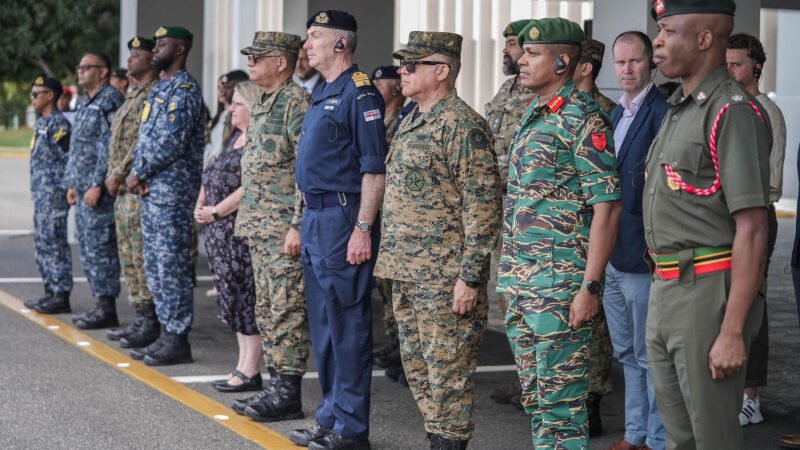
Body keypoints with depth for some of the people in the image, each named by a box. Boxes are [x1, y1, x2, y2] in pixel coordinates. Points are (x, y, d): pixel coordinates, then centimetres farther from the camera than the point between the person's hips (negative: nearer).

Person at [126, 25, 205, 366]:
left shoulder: (184, 89, -12)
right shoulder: (160, 88, 18)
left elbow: (172, 143, -21)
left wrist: (138, 174, -11)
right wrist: (138, 176, 2)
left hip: (172, 193, -10)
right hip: (151, 192, 10)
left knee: (171, 267, -6)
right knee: (155, 267, 12)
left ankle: (178, 341, -2)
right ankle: (167, 335, 18)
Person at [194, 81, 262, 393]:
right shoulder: (235, 139, 18)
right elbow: (211, 177, 24)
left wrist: (216, 211, -15)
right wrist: (201, 205, 8)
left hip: (242, 231, -10)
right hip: (221, 233, 10)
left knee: (245, 298, -6)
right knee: (234, 299, 11)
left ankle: (249, 372, -2)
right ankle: (243, 366, 17)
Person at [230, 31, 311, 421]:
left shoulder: (297, 103, -13)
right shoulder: (262, 105, 17)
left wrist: (298, 225, -22)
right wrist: (247, 219, 21)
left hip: (285, 228, -10)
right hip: (260, 228, 10)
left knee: (287, 312, -6)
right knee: (267, 311, 13)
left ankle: (288, 393, -2)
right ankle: (277, 385, 19)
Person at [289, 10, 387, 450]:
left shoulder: (359, 93, -13)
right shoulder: (322, 93, 16)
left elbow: (374, 168, -18)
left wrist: (363, 229, -22)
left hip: (342, 218, -10)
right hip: (315, 217, 10)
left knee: (347, 323, -4)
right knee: (322, 322, 15)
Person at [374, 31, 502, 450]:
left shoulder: (463, 125, -13)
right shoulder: (412, 123, 16)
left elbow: (483, 206, -17)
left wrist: (470, 275, -20)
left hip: (444, 278, -9)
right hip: (407, 274, 9)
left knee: (447, 369, -4)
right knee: (417, 367, 14)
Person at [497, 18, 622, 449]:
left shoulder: (584, 120, -12)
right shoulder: (532, 116, 14)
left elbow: (607, 207, -16)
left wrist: (590, 287, -19)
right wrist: (511, 278, 17)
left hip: (560, 286, -9)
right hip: (520, 284, 9)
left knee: (561, 399, -4)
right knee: (534, 396, 15)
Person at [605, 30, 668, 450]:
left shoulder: (663, 112, -13)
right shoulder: (616, 113, 14)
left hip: (643, 254, -8)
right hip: (610, 253, 8)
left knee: (650, 355, 1)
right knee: (627, 352, 17)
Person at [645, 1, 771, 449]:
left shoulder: (733, 112, -14)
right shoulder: (681, 109, 15)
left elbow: (752, 231, -19)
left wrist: (733, 332, -22)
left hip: (710, 293, -9)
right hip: (665, 293, 9)